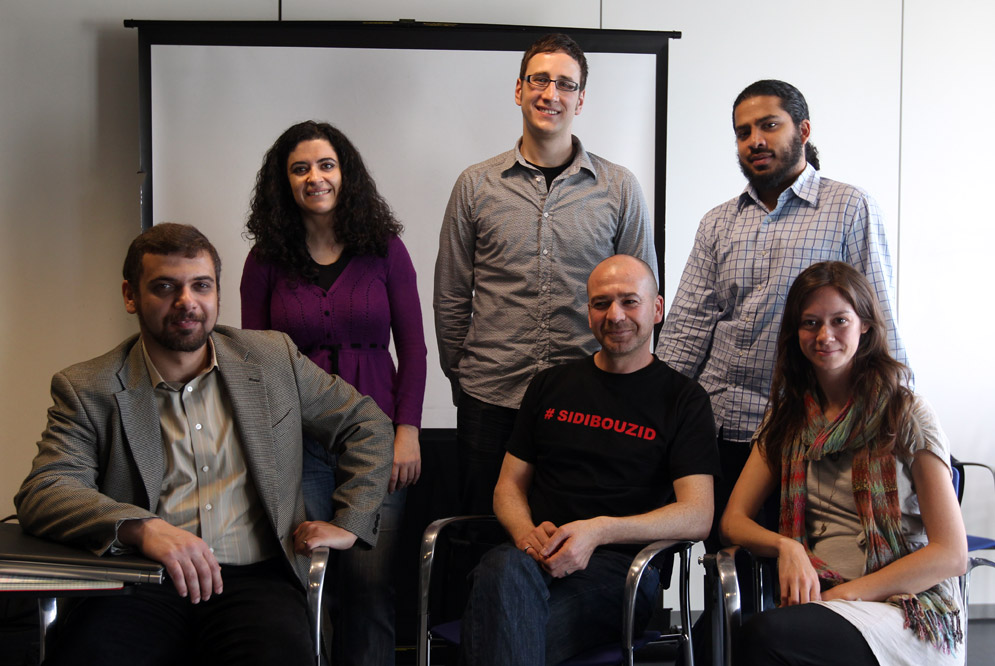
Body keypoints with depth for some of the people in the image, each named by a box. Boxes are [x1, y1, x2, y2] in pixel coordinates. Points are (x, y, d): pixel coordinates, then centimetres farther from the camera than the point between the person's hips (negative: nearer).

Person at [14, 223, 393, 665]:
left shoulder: (272, 359, 14)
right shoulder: (86, 389, 8)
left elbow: (368, 426, 22)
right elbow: (42, 493, -6)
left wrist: (349, 522, 9)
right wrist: (143, 528, -24)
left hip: (253, 578, 1)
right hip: (140, 585, 0)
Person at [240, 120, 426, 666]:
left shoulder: (385, 249, 5)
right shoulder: (266, 259, 6)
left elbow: (412, 347, 5)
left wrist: (407, 431, -3)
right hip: (295, 441, 0)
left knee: (371, 580, -4)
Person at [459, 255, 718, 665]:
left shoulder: (683, 399, 9)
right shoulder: (551, 386, 21)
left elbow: (697, 516, -2)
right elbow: (509, 485, 21)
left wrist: (598, 531, -17)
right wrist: (527, 533, -4)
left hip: (620, 567, -3)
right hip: (535, 557, 4)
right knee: (505, 568, -37)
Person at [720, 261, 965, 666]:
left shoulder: (906, 416, 0)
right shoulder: (787, 417, 15)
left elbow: (951, 555, -4)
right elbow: (734, 519, 9)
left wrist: (845, 593, -11)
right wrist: (785, 546, -13)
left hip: (908, 612, -3)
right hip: (820, 600, 4)